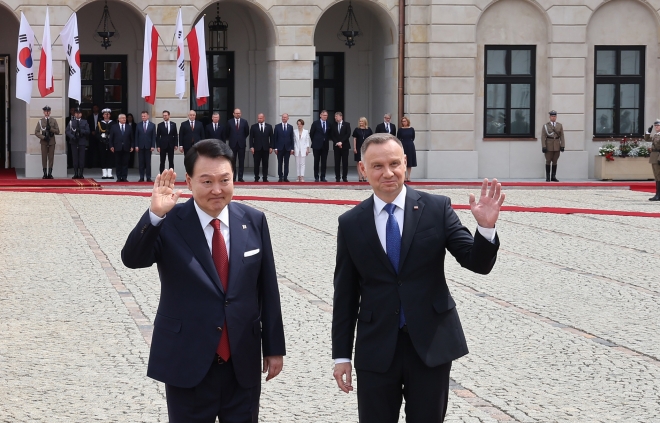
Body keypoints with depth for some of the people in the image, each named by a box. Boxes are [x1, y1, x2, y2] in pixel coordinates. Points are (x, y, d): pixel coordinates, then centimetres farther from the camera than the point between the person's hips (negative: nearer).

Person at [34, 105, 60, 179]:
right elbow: (36, 132, 1)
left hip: (51, 142, 1)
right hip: (44, 142, -1)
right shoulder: (40, 121, 4)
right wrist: (43, 137, -12)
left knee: (51, 158, -1)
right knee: (44, 158, -2)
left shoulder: (54, 120, 6)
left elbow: (57, 132, 2)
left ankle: (50, 174, 3)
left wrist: (50, 129, -14)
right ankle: (45, 174, 1)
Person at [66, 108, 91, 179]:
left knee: (82, 158, -2)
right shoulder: (71, 122, 10)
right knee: (75, 158, -1)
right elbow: (67, 131, 2)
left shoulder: (84, 122, 11)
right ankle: (76, 174, 2)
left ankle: (81, 174, 2)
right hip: (74, 142, 0)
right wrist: (72, 136, -16)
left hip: (82, 142, 0)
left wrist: (80, 130, -15)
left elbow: (87, 131, 2)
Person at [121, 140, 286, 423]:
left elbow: (267, 289, 5)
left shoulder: (254, 221, 2)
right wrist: (155, 215, -35)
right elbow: (132, 259, -21)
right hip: (187, 364, -3)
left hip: (244, 364, 3)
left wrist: (274, 347, 7)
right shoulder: (170, 224, -7)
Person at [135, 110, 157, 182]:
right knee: (141, 163, 2)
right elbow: (136, 136, 6)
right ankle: (141, 177, 4)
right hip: (140, 146, 1)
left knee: (148, 162, 1)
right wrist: (136, 145, -3)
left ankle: (148, 178, 3)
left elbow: (154, 136, 1)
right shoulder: (139, 125, 6)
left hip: (148, 146, -1)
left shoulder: (152, 125, 3)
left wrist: (153, 146, -7)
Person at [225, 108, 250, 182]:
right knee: (232, 161, 2)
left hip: (241, 144, 0)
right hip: (233, 144, 0)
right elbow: (226, 133, 11)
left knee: (241, 161, 0)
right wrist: (229, 140, 12)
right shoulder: (229, 122, 2)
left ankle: (240, 177, 3)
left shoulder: (244, 122, 2)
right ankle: (233, 177, 6)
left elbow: (247, 132, 12)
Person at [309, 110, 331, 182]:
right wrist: (314, 142, 5)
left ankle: (323, 177, 7)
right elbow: (311, 133, 3)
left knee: (324, 162, 3)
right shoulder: (315, 123, -2)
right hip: (317, 145, -2)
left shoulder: (329, 124, 5)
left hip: (325, 145, 2)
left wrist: (327, 140, 7)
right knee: (316, 162, 2)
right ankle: (316, 177, 5)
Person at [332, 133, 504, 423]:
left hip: (431, 343, -1)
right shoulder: (351, 224, 1)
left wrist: (486, 228, -26)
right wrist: (341, 355, 3)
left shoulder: (437, 209, -3)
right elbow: (345, 294, 4)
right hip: (376, 348, 1)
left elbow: (478, 263, -6)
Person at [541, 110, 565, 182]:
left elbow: (562, 136, 4)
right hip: (549, 146, -2)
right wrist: (543, 146, -12)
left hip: (557, 146, 2)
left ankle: (553, 177, 9)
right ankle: (547, 177, 3)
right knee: (548, 161, 0)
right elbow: (543, 137, -4)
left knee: (555, 161, 5)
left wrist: (562, 146, -4)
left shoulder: (560, 125, 7)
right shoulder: (545, 126, 0)